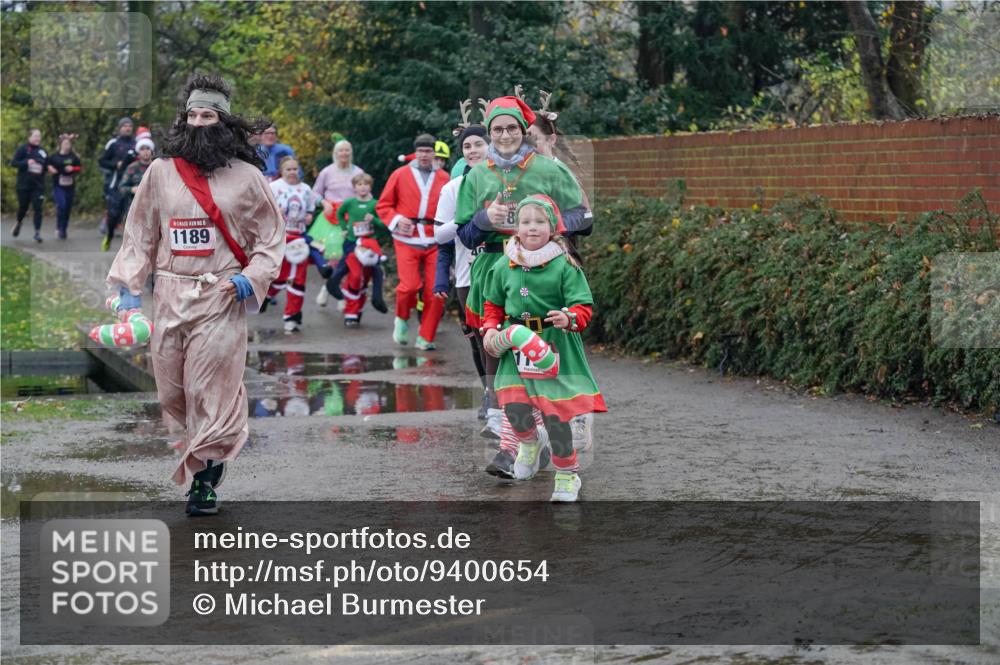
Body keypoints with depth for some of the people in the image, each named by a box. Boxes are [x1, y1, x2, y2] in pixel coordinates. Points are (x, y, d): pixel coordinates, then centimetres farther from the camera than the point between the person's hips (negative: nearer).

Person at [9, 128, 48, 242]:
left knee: (37, 209, -8)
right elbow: (13, 162, -8)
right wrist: (26, 162, -22)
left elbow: (47, 165, 18)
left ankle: (37, 232, -7)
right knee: (23, 207, 10)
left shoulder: (43, 151, 8)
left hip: (38, 186, 2)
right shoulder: (22, 149, -3)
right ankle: (18, 223, 41)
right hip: (24, 185, -2)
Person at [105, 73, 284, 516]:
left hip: (222, 297, -3)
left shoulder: (246, 176, 2)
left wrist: (253, 276, -8)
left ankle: (205, 477, 3)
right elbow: (140, 233, 11)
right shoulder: (160, 172, 7)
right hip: (170, 295, 3)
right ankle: (214, 447, 31)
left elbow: (271, 235, 7)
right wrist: (128, 285, 2)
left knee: (211, 388, -7)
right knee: (171, 391, 6)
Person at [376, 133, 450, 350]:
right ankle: (402, 319, 17)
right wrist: (396, 220, -9)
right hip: (407, 240, -2)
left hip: (434, 242, 2)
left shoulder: (444, 178, 9)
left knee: (436, 291, -4)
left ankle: (425, 338, 10)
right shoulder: (400, 175, 6)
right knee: (410, 285, -15)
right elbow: (383, 206, 8)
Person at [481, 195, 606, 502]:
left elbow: (583, 306, -8)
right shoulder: (504, 267, 4)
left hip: (556, 347, -3)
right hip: (516, 347, 3)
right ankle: (529, 442, 28)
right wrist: (490, 329, 2)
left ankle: (567, 474, 15)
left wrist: (570, 318, -29)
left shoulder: (564, 266, -8)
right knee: (514, 407, -8)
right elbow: (493, 304, 18)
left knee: (555, 413, -5)